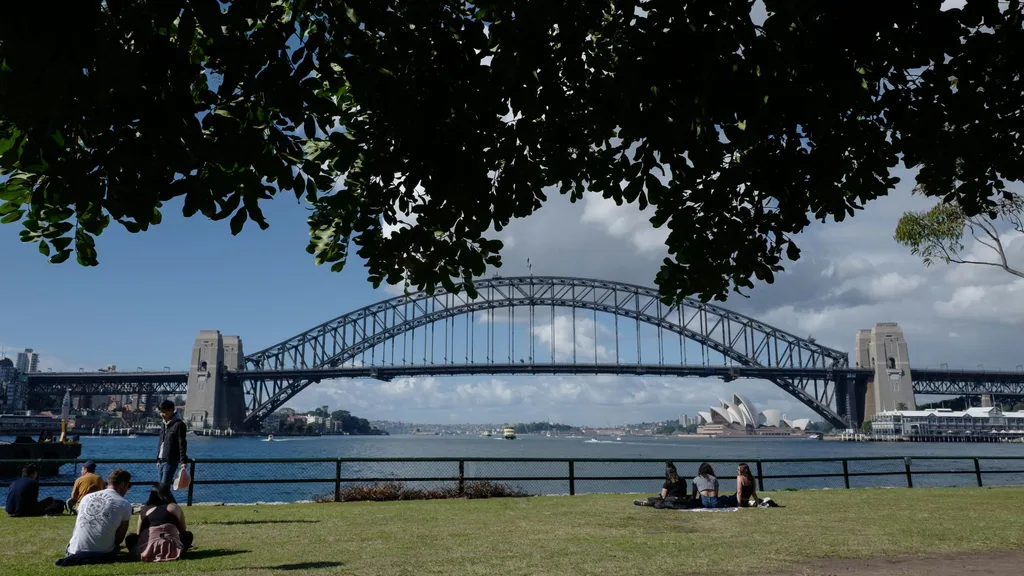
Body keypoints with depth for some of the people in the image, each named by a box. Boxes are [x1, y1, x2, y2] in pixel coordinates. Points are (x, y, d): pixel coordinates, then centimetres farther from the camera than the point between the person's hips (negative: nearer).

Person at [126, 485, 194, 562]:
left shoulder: (144, 510, 18)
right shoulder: (175, 507, 14)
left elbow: (138, 535, 23)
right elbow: (183, 531, 22)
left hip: (147, 551, 1)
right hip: (172, 550, -1)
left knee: (130, 538, 26)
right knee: (188, 535, 27)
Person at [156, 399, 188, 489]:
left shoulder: (179, 424, -10)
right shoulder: (165, 424, 14)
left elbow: (182, 444, -15)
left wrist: (183, 461, -21)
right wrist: (158, 459, 19)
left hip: (171, 461, -8)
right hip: (162, 461, 8)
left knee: (164, 486, -12)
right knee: (161, 486, 9)